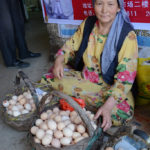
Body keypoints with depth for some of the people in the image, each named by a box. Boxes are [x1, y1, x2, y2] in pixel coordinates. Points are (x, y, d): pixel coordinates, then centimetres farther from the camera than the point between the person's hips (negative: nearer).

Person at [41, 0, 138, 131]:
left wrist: (108, 106, -34)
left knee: (123, 113, -33)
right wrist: (59, 60, -13)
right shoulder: (88, 23, -3)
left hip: (110, 86, -3)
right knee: (47, 81, -9)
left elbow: (126, 77, -22)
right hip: (83, 78, 4)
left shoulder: (127, 35, -18)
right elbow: (71, 46, 10)